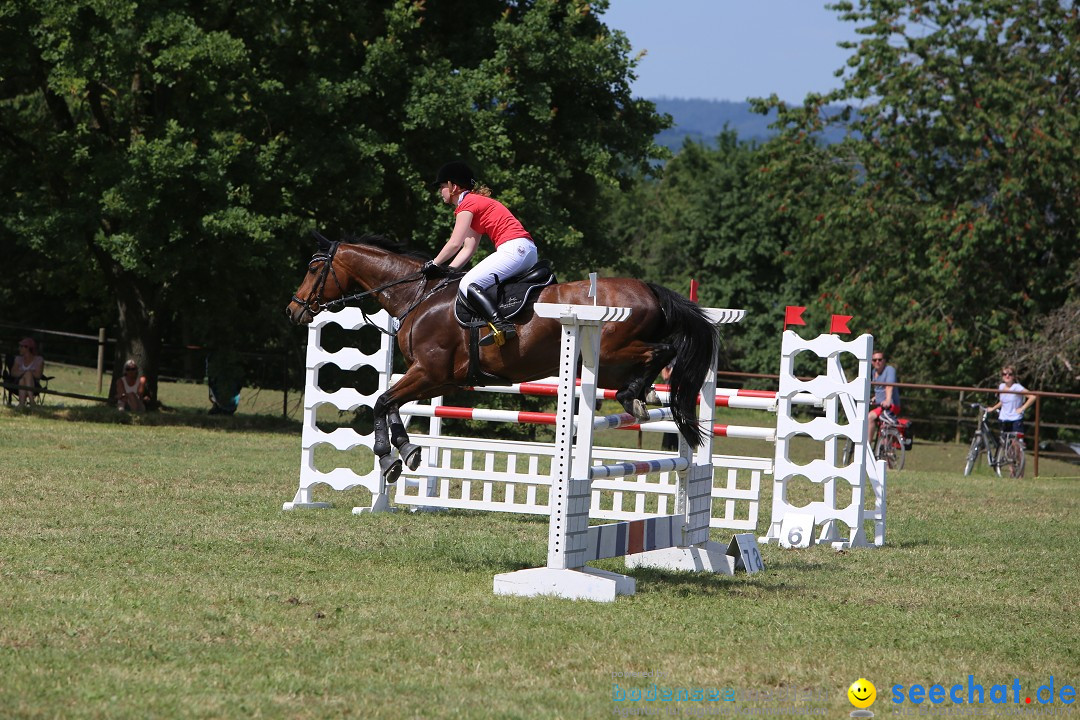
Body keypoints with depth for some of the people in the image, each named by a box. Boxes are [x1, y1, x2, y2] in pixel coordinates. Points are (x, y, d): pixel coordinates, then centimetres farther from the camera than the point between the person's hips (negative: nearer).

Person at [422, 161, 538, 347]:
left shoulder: (467, 204, -2)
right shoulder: (477, 202, 27)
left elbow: (455, 244, -5)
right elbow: (468, 249, 23)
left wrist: (434, 265, 7)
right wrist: (447, 270, 15)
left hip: (514, 249, -10)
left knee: (468, 285, -17)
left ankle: (502, 326, -36)